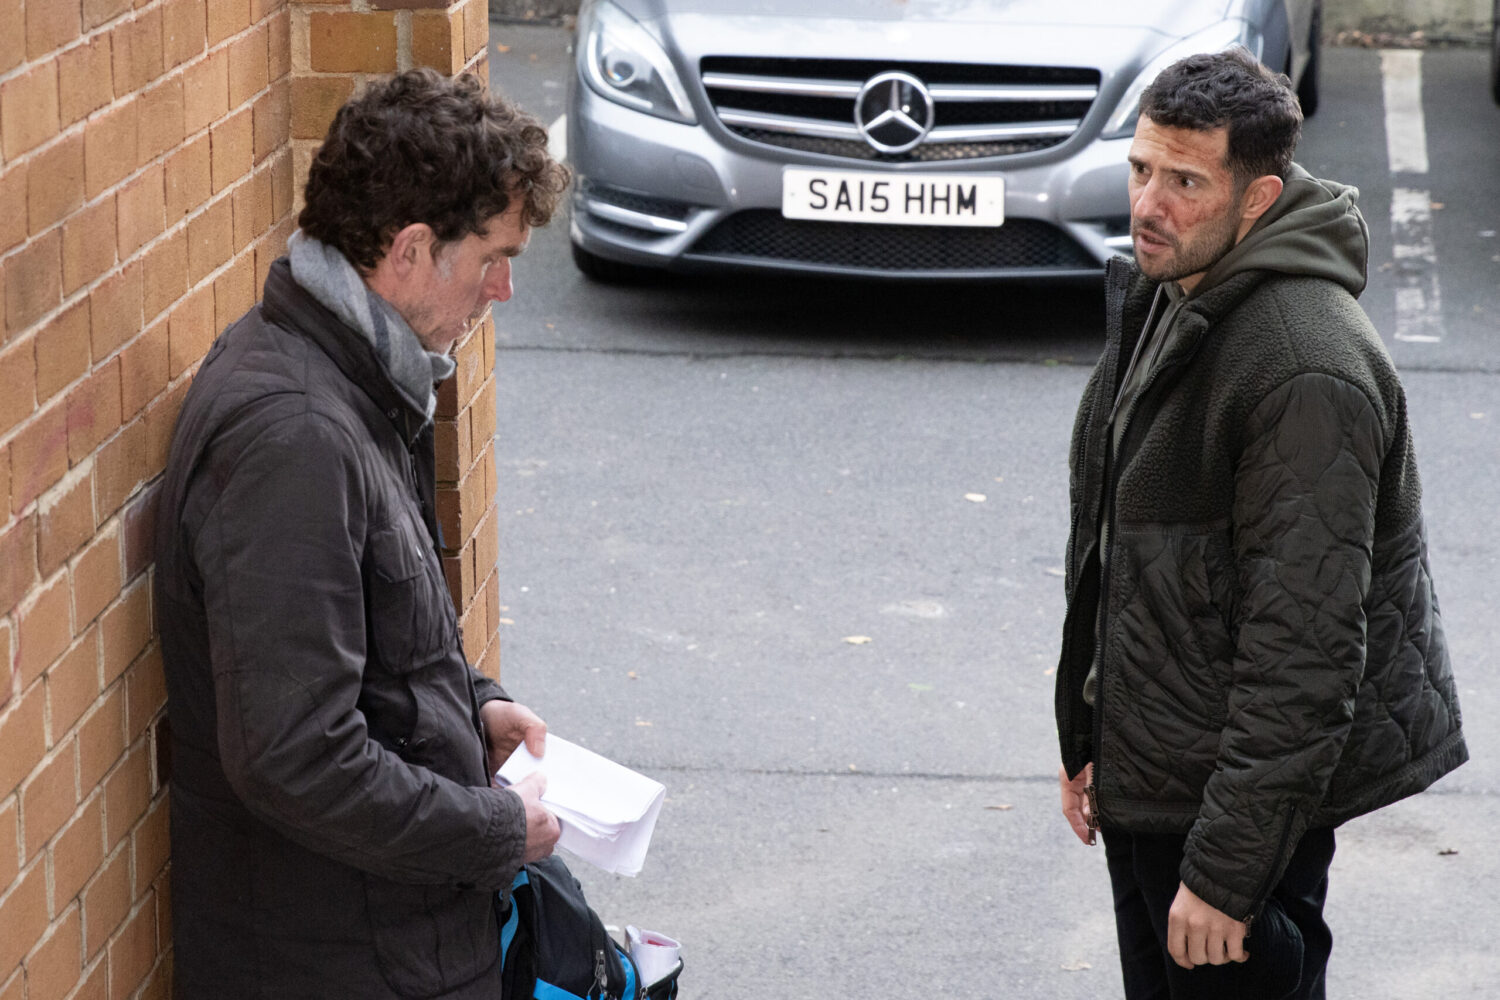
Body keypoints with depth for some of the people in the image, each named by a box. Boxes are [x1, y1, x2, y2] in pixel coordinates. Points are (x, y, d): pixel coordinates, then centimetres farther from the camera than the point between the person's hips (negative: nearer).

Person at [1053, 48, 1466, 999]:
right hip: (1151, 778, 9)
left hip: (1240, 792, -9)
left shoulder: (1309, 368, -24)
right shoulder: (1162, 298, 7)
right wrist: (1088, 740, 19)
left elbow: (1303, 650, -26)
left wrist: (1225, 870, -25)